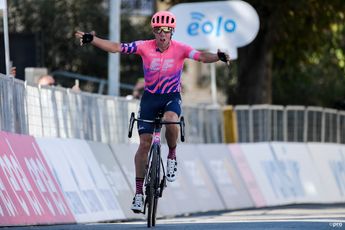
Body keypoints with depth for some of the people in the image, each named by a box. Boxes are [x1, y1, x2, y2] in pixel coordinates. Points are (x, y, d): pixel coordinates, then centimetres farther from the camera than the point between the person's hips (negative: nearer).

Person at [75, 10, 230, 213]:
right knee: (144, 142, -5)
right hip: (150, 97, 1)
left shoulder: (180, 49, -15)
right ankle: (139, 192, 2)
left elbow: (201, 56, -29)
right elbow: (116, 47, -19)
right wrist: (92, 40, -32)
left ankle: (172, 155, -5)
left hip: (172, 97, -1)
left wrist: (218, 57, -49)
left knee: (171, 121, -35)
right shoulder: (145, 47, -13)